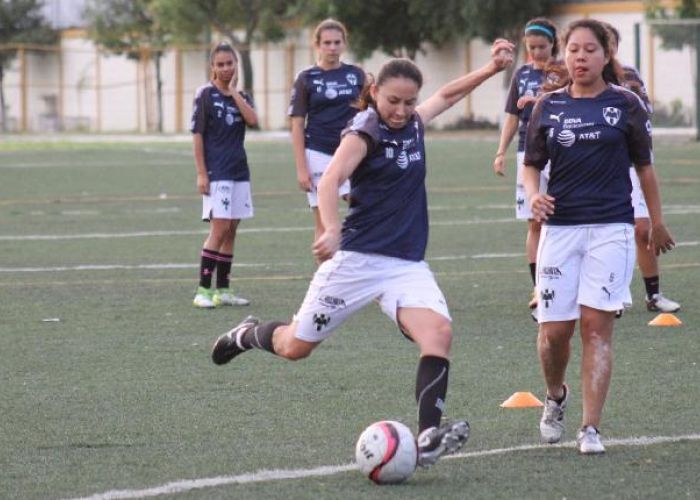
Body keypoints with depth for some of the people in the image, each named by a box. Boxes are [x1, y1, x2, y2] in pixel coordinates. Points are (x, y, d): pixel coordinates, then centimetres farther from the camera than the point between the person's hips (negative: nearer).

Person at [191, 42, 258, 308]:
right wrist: (201, 174, -10)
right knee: (219, 229, -13)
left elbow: (252, 120, -9)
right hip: (216, 173, -6)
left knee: (230, 231, 8)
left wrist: (234, 92, -8)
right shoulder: (205, 94, -3)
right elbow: (197, 135, -5)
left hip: (239, 171, 6)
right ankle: (203, 290, -9)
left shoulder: (241, 96, 11)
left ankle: (223, 290, 14)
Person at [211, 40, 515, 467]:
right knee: (296, 347, 7)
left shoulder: (414, 123, 8)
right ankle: (250, 334, 42)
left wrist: (491, 69, 21)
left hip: (408, 263, 5)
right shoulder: (365, 131, -12)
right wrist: (332, 231, -44)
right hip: (357, 257, -5)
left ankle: (428, 436, -31)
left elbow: (447, 95, 30)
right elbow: (331, 181, -28)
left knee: (439, 332, -23)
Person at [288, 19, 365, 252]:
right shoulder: (306, 79, 2)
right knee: (324, 223, 1)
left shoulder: (356, 75, 8)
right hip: (319, 155, -2)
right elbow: (297, 125, 0)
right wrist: (301, 169, -7)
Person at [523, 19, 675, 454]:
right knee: (555, 329, 0)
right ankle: (556, 397, 31)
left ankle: (591, 429, -5)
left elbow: (644, 165, 9)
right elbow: (532, 164, 12)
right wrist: (534, 196, -10)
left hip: (612, 228, -2)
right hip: (560, 227, 2)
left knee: (597, 325, -9)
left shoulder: (624, 104, 2)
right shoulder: (549, 107, 7)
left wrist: (657, 223, 13)